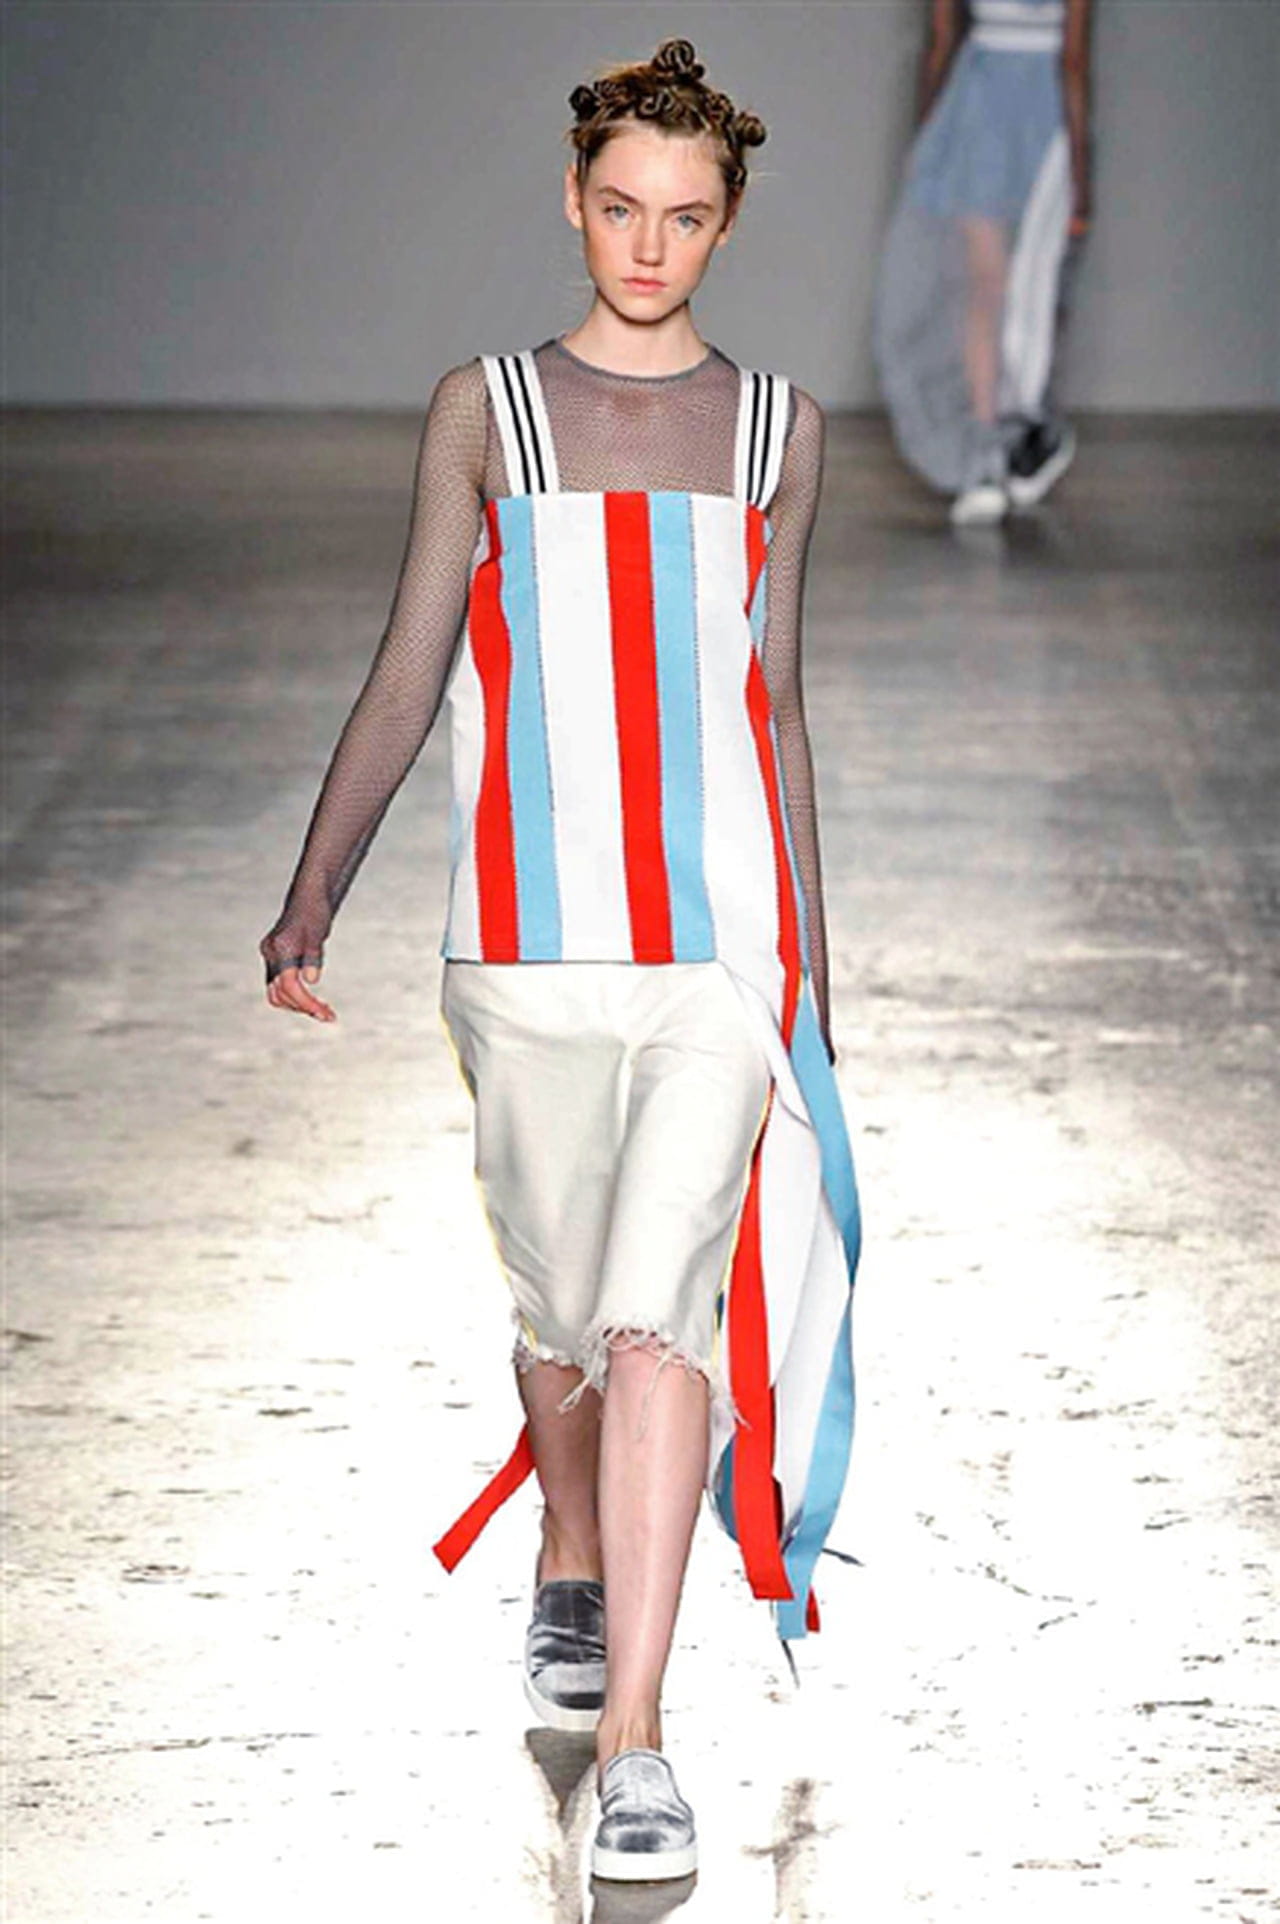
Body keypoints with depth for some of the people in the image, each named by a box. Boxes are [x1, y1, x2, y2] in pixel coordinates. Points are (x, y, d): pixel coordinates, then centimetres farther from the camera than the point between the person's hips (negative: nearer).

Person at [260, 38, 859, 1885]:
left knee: (659, 1318, -12)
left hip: (723, 951, 0)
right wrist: (308, 905, -2)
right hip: (532, 953, 0)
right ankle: (569, 1569, 42)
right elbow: (405, 686, 5)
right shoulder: (486, 410, 7)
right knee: (563, 1317, 12)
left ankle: (632, 1739, -12)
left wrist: (809, 954, 20)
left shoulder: (776, 426, 11)